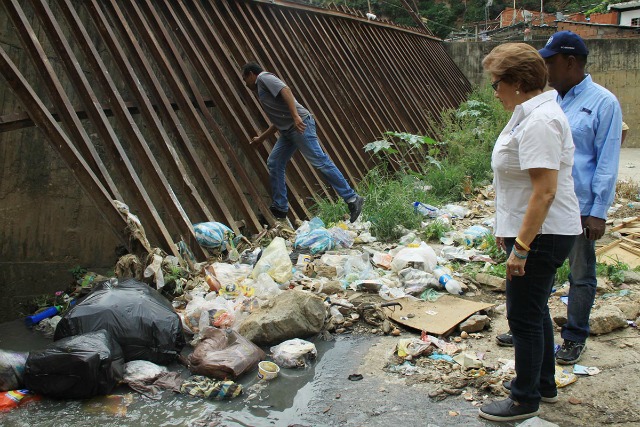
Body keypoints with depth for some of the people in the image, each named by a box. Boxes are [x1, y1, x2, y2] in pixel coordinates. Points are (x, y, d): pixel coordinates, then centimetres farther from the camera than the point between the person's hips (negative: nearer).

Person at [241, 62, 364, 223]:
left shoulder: (263, 77, 3)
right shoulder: (262, 88, 31)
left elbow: (285, 90, -16)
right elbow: (278, 120, 34)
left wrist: (296, 116, -28)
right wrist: (261, 138, 44)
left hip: (300, 124, -10)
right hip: (288, 130, 10)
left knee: (320, 161, -13)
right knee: (274, 163, 9)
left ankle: (352, 199, -13)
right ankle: (280, 208, 13)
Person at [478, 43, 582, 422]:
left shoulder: (538, 121, -22)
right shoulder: (532, 113, 12)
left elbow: (545, 191, -27)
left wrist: (521, 247, -25)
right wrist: (510, 230, 21)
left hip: (540, 235, -11)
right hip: (536, 231, 11)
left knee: (525, 316, 1)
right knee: (535, 310, 21)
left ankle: (526, 400, 16)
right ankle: (544, 383, 37)